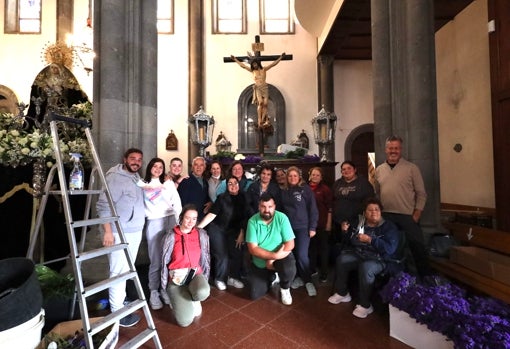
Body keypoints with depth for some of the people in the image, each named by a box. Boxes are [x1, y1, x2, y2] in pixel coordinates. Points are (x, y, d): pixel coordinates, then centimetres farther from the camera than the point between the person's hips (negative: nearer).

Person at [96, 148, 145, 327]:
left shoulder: (137, 178, 11)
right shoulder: (115, 177, -14)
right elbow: (103, 206, -18)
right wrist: (108, 231, -21)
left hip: (136, 232, 8)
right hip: (120, 233, -8)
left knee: (127, 270, 18)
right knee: (119, 272, 0)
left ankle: (120, 300, 34)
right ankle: (117, 312, 13)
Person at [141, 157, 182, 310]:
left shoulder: (169, 183, 13)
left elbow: (177, 203, 9)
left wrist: (179, 222, 3)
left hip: (171, 220, 2)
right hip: (153, 223, -1)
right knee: (156, 260, 0)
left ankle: (166, 288, 15)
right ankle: (153, 291, 14)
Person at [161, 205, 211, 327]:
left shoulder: (202, 235, 0)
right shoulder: (171, 237, -5)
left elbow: (205, 258, 8)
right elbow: (165, 262, 2)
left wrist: (204, 279, 9)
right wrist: (165, 287, 5)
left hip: (195, 274, 2)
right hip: (177, 277, -1)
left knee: (202, 293, -36)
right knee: (185, 320, -17)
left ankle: (193, 300, 4)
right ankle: (179, 299, 17)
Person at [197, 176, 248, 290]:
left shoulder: (242, 198, -3)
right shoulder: (222, 197, -15)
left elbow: (244, 217, 3)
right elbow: (211, 214, -19)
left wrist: (242, 234, 2)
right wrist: (198, 226, -26)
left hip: (233, 230, 4)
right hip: (217, 229, -4)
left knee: (237, 253, -7)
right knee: (222, 255, -7)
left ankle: (232, 277, 14)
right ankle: (220, 279, 17)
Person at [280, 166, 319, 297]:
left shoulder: (306, 189, -4)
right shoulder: (284, 191, 8)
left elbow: (313, 209, -5)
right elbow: (282, 209, 12)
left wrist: (312, 227, -9)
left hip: (303, 227, -4)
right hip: (288, 227, 4)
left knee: (302, 255, -8)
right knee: (293, 254, 6)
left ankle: (308, 281, 13)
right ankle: (300, 277, 26)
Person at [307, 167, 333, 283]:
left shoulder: (325, 189, -3)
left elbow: (330, 208, -5)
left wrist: (329, 223, -8)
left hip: (322, 223, -3)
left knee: (323, 247, 8)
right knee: (311, 247, 14)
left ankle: (323, 273, 20)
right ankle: (311, 270, 29)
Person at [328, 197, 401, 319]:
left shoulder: (389, 227, -9)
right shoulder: (361, 224, 6)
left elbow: (390, 249, -23)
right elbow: (353, 241, 21)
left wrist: (370, 240, -29)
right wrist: (347, 230, 2)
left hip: (380, 259, -6)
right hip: (360, 254, 6)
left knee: (365, 268, -34)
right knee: (341, 259, -12)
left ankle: (365, 305, -15)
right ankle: (342, 293, 6)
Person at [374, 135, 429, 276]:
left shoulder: (411, 168, -3)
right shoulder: (379, 170, 6)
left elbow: (421, 193, -3)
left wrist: (416, 215, -10)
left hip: (408, 216, -3)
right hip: (386, 216, 4)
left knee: (418, 249, 2)